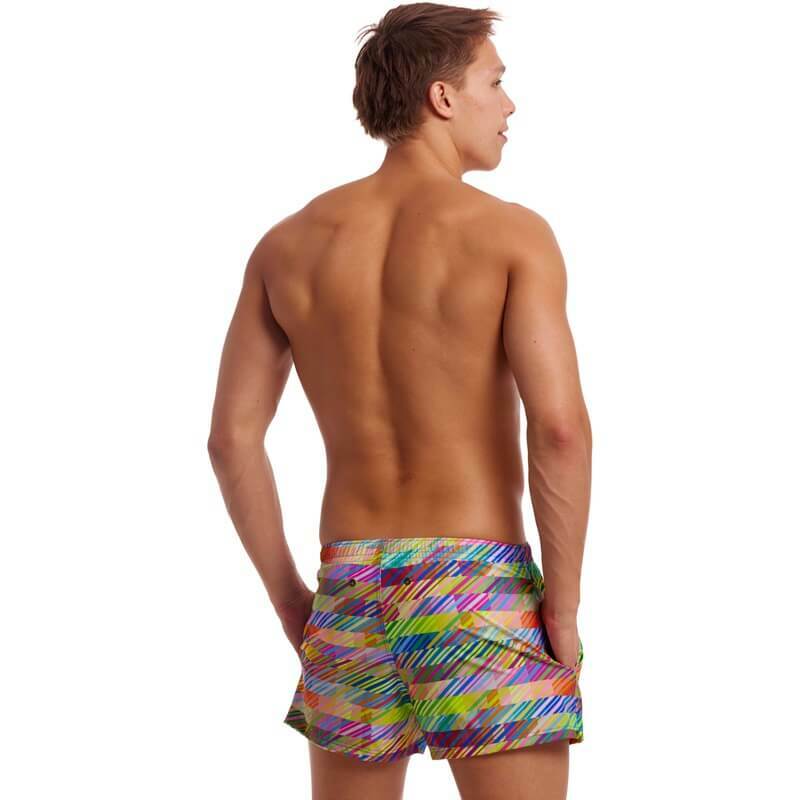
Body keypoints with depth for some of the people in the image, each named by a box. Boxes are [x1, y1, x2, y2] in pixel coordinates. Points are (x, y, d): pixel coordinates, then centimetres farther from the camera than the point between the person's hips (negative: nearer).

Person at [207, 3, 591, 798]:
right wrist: (564, 602, -8)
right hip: (478, 592, -4)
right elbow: (561, 427, -19)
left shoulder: (288, 243, 6)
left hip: (351, 590, 5)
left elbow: (231, 437, 5)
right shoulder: (512, 233, -8)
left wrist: (286, 595, 13)